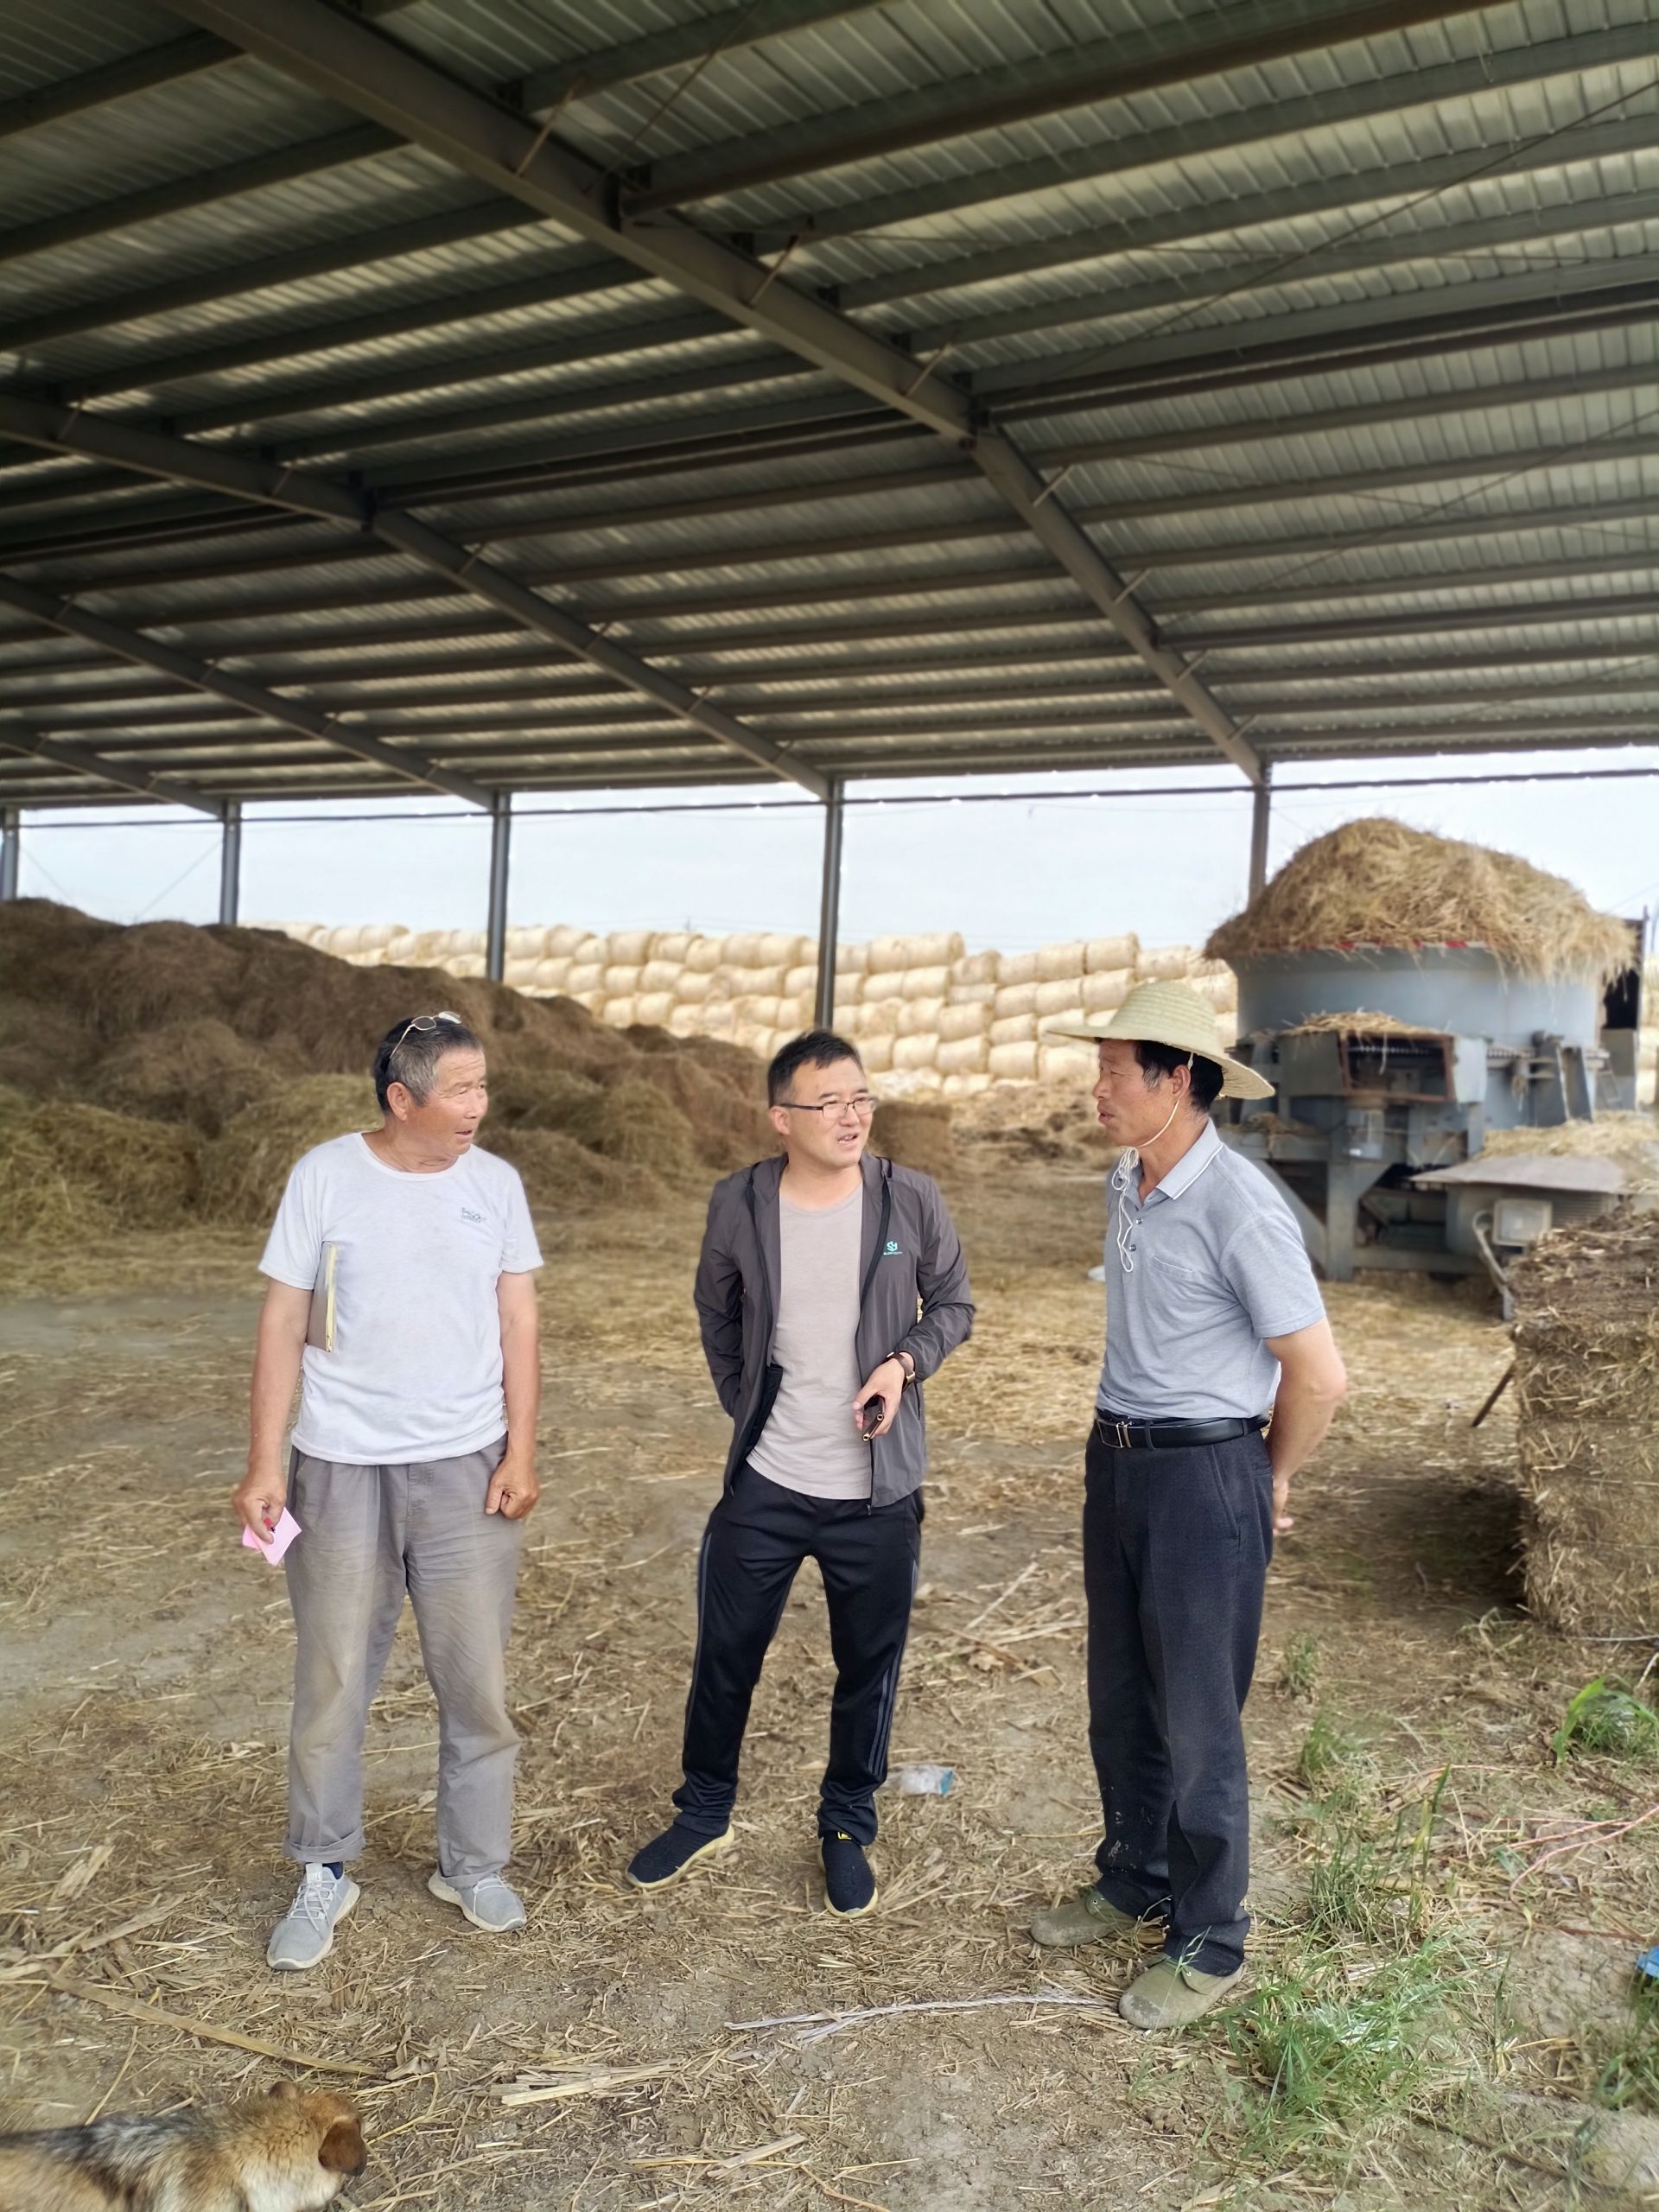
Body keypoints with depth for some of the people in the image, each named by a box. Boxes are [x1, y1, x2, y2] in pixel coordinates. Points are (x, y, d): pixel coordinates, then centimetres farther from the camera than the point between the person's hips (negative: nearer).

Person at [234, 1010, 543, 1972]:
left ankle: (474, 1865, 27)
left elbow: (518, 1326, 2)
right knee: (333, 1681, 10)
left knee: (477, 1680, 8)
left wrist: (521, 1452, -3)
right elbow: (284, 1325, -2)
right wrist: (265, 1462, -5)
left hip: (466, 1467, 1)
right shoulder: (324, 1177, -7)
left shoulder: (496, 1183, -2)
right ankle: (325, 1875, 29)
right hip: (340, 1469, -1)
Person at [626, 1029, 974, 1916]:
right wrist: (742, 1403, 7)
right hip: (765, 1483, 1)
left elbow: (952, 1303, 3)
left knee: (869, 1668, 13)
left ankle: (846, 1828, 36)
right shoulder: (739, 1204, -7)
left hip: (878, 1490, 0)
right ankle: (703, 1814, 38)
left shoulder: (911, 1200, -10)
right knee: (724, 1657, 14)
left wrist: (906, 1362, -14)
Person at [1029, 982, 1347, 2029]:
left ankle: (1210, 1945, 26)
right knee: (1120, 1704, 20)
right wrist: (1123, 1441, 18)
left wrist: (1272, 1483, -4)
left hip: (1204, 1479, -8)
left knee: (1197, 1725, 7)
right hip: (1116, 1461, 8)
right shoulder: (1128, 1185, 4)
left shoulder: (1240, 1207, -22)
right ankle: (1134, 1885, 41)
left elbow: (1319, 1376, -18)